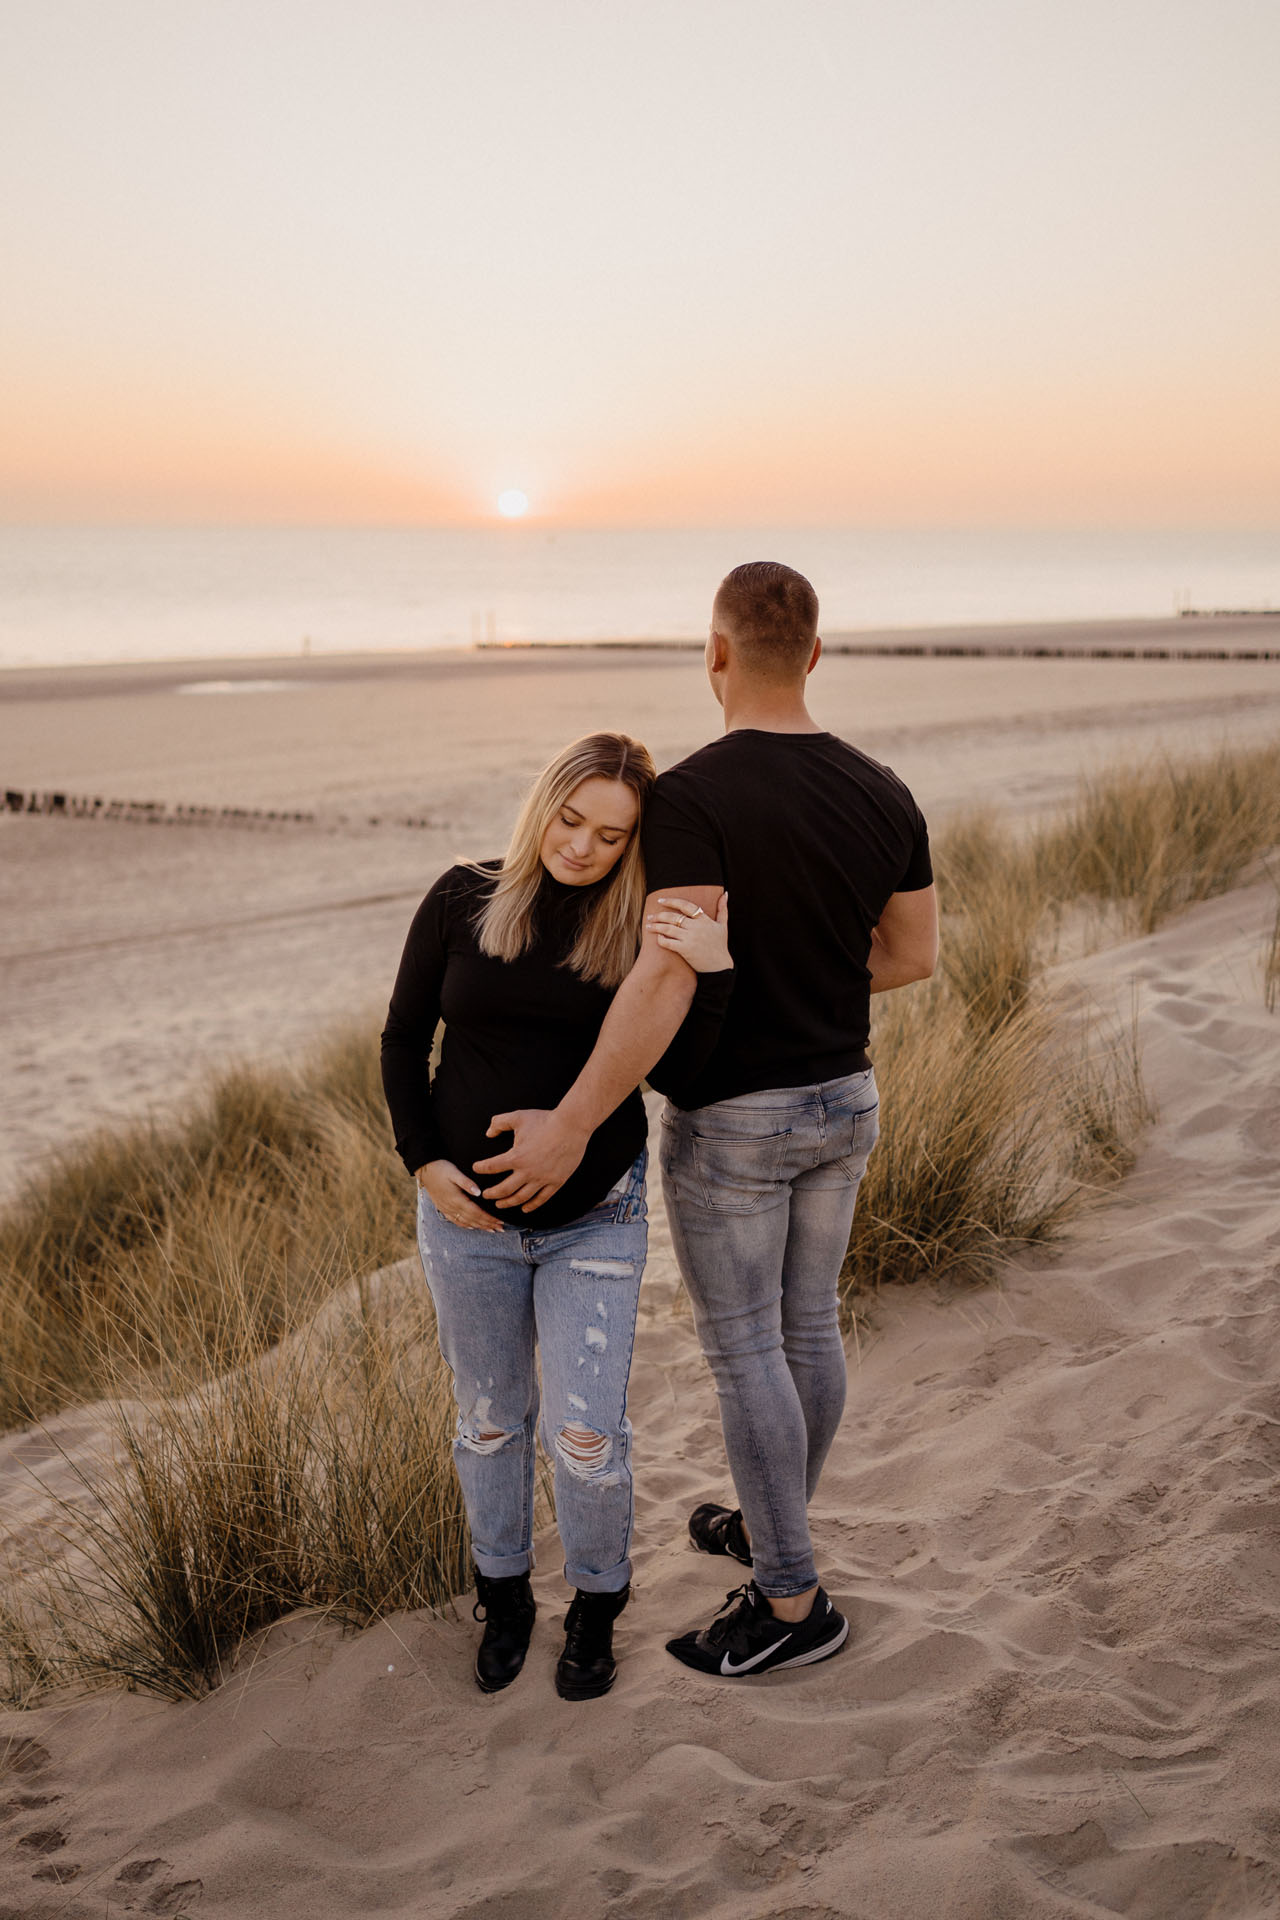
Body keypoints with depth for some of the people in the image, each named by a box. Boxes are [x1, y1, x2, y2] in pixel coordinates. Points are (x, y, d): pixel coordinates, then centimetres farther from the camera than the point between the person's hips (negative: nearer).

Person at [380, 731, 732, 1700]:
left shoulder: (643, 931, -8)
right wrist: (423, 1158, -5)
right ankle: (505, 1596, 38)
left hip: (596, 1218, -1)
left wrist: (714, 974, -28)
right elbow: (404, 1039, 3)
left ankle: (598, 1603, 26)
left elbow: (681, 1074, -13)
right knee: (491, 1417, 16)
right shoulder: (464, 900, -6)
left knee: (587, 1430, -1)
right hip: (469, 1212, 1)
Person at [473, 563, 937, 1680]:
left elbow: (667, 980, -32)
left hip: (730, 1121, -7)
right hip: (841, 1101, 7)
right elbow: (916, 955, 5)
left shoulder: (692, 798, -24)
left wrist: (571, 1126, -28)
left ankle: (792, 1601, 15)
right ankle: (774, 1528, 40)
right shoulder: (883, 792, -4)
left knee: (743, 1352, 5)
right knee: (805, 1324, 21)